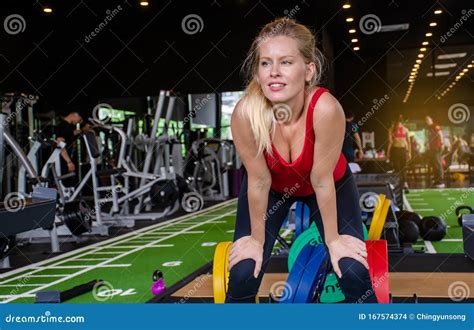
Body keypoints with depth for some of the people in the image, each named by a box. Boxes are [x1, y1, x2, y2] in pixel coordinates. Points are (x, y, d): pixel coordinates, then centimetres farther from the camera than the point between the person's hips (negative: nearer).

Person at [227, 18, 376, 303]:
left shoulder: (326, 109, -38)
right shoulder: (246, 113, -35)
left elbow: (321, 181, -25)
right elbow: (259, 181, -21)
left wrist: (333, 239, -13)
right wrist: (257, 239, -9)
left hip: (330, 183, 0)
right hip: (271, 187, 1)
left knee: (353, 272, -10)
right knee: (243, 274, -8)